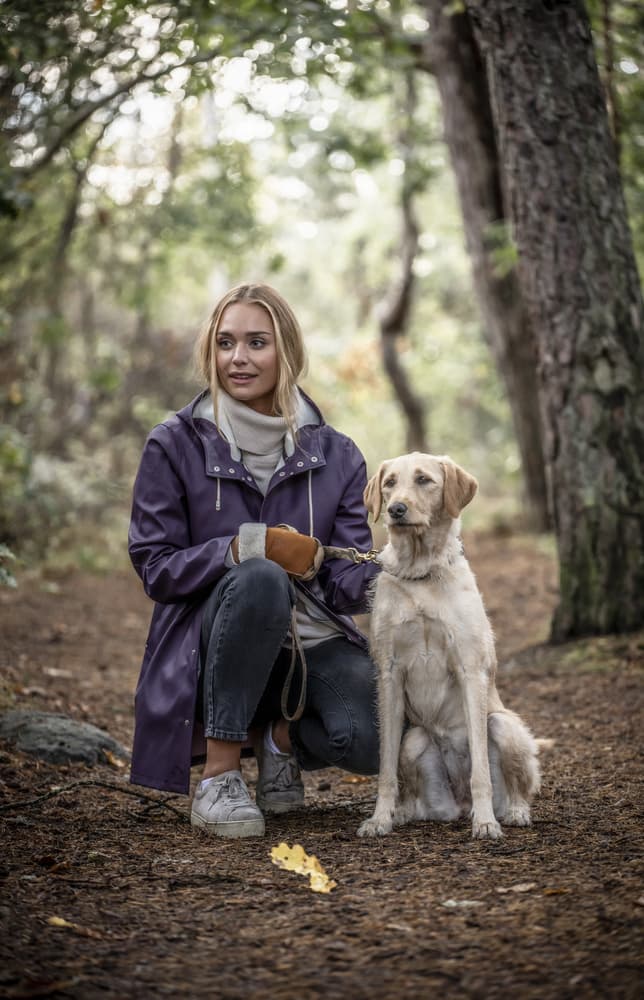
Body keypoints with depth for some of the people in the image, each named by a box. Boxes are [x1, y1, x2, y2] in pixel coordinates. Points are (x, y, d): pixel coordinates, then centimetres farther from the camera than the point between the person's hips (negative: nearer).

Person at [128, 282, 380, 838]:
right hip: (215, 644, -2)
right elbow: (155, 566, -5)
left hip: (314, 645, 2)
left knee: (371, 741, -28)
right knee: (259, 578, -37)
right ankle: (218, 776, -22)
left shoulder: (335, 454, 6)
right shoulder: (175, 446, -1)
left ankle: (282, 739, 9)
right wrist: (252, 545, -21)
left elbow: (354, 579, 0)